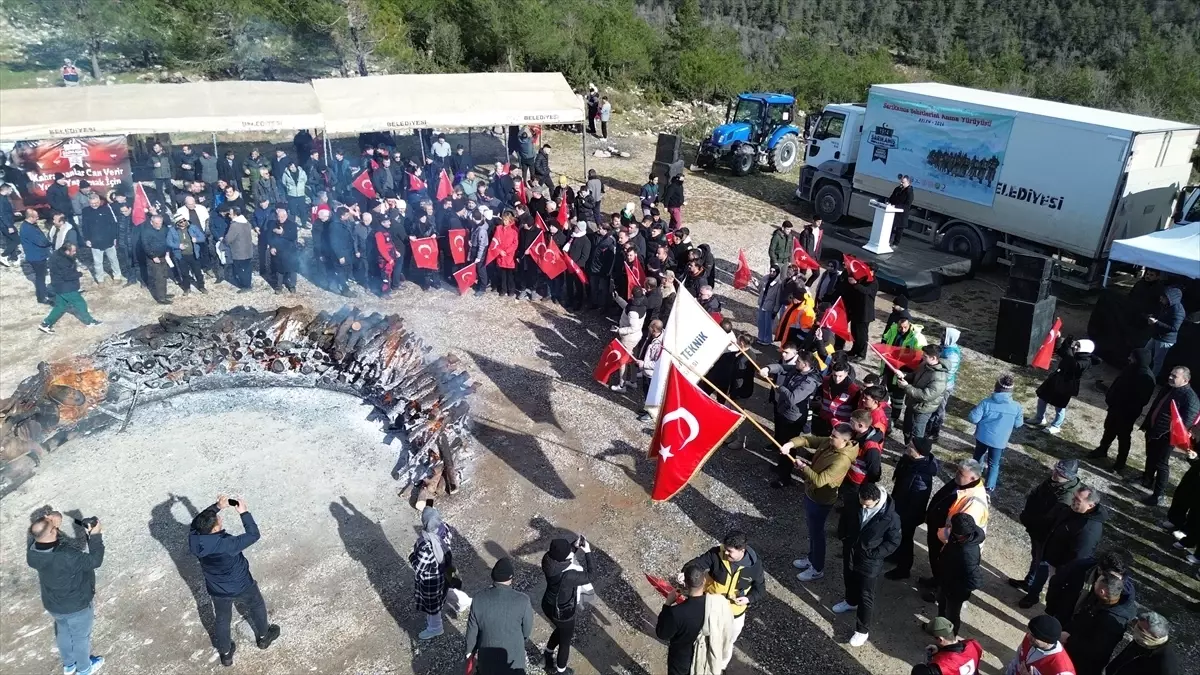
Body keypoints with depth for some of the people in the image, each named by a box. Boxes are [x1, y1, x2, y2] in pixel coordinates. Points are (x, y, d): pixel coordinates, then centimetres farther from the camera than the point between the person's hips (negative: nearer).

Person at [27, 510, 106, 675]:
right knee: (81, 637, 20)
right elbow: (95, 561, -27)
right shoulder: (68, 556, -41)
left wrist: (48, 523, -16)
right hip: (77, 605, -6)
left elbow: (39, 538, 2)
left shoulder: (32, 552, -21)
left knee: (63, 633, 31)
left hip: (52, 604, 6)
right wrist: (96, 535, -21)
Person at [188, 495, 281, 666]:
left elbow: (198, 521, -4)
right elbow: (253, 535, -27)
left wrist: (217, 507, -12)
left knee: (222, 620, 29)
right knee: (256, 607, 28)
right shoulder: (227, 545, -40)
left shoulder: (193, 539, -25)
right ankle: (263, 636, 51)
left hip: (216, 590, 4)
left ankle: (225, 653, 49)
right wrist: (244, 512, -24)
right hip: (241, 587, -4)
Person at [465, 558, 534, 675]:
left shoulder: (479, 599, -20)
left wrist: (470, 650, 13)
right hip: (513, 656, -2)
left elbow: (472, 630, -6)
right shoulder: (523, 601, -25)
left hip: (487, 655, 2)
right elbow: (527, 630, -8)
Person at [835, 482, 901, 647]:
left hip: (869, 563, -5)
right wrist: (845, 539, 2)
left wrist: (872, 553, -19)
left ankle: (862, 630, 28)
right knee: (849, 581, 31)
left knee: (866, 597, 10)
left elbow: (893, 542, -15)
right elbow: (846, 519, 5)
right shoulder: (855, 503, -16)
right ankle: (851, 602, 60)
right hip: (850, 554, 5)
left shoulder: (890, 517, -29)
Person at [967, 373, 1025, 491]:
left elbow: (972, 418, -17)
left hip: (982, 436, 1)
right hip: (999, 441, -1)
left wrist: (975, 410, 4)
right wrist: (1022, 416, 19)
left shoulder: (986, 402, -20)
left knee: (978, 456, 27)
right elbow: (1018, 424, -1)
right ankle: (989, 487, 26)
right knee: (994, 464, 19)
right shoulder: (1016, 407, -16)